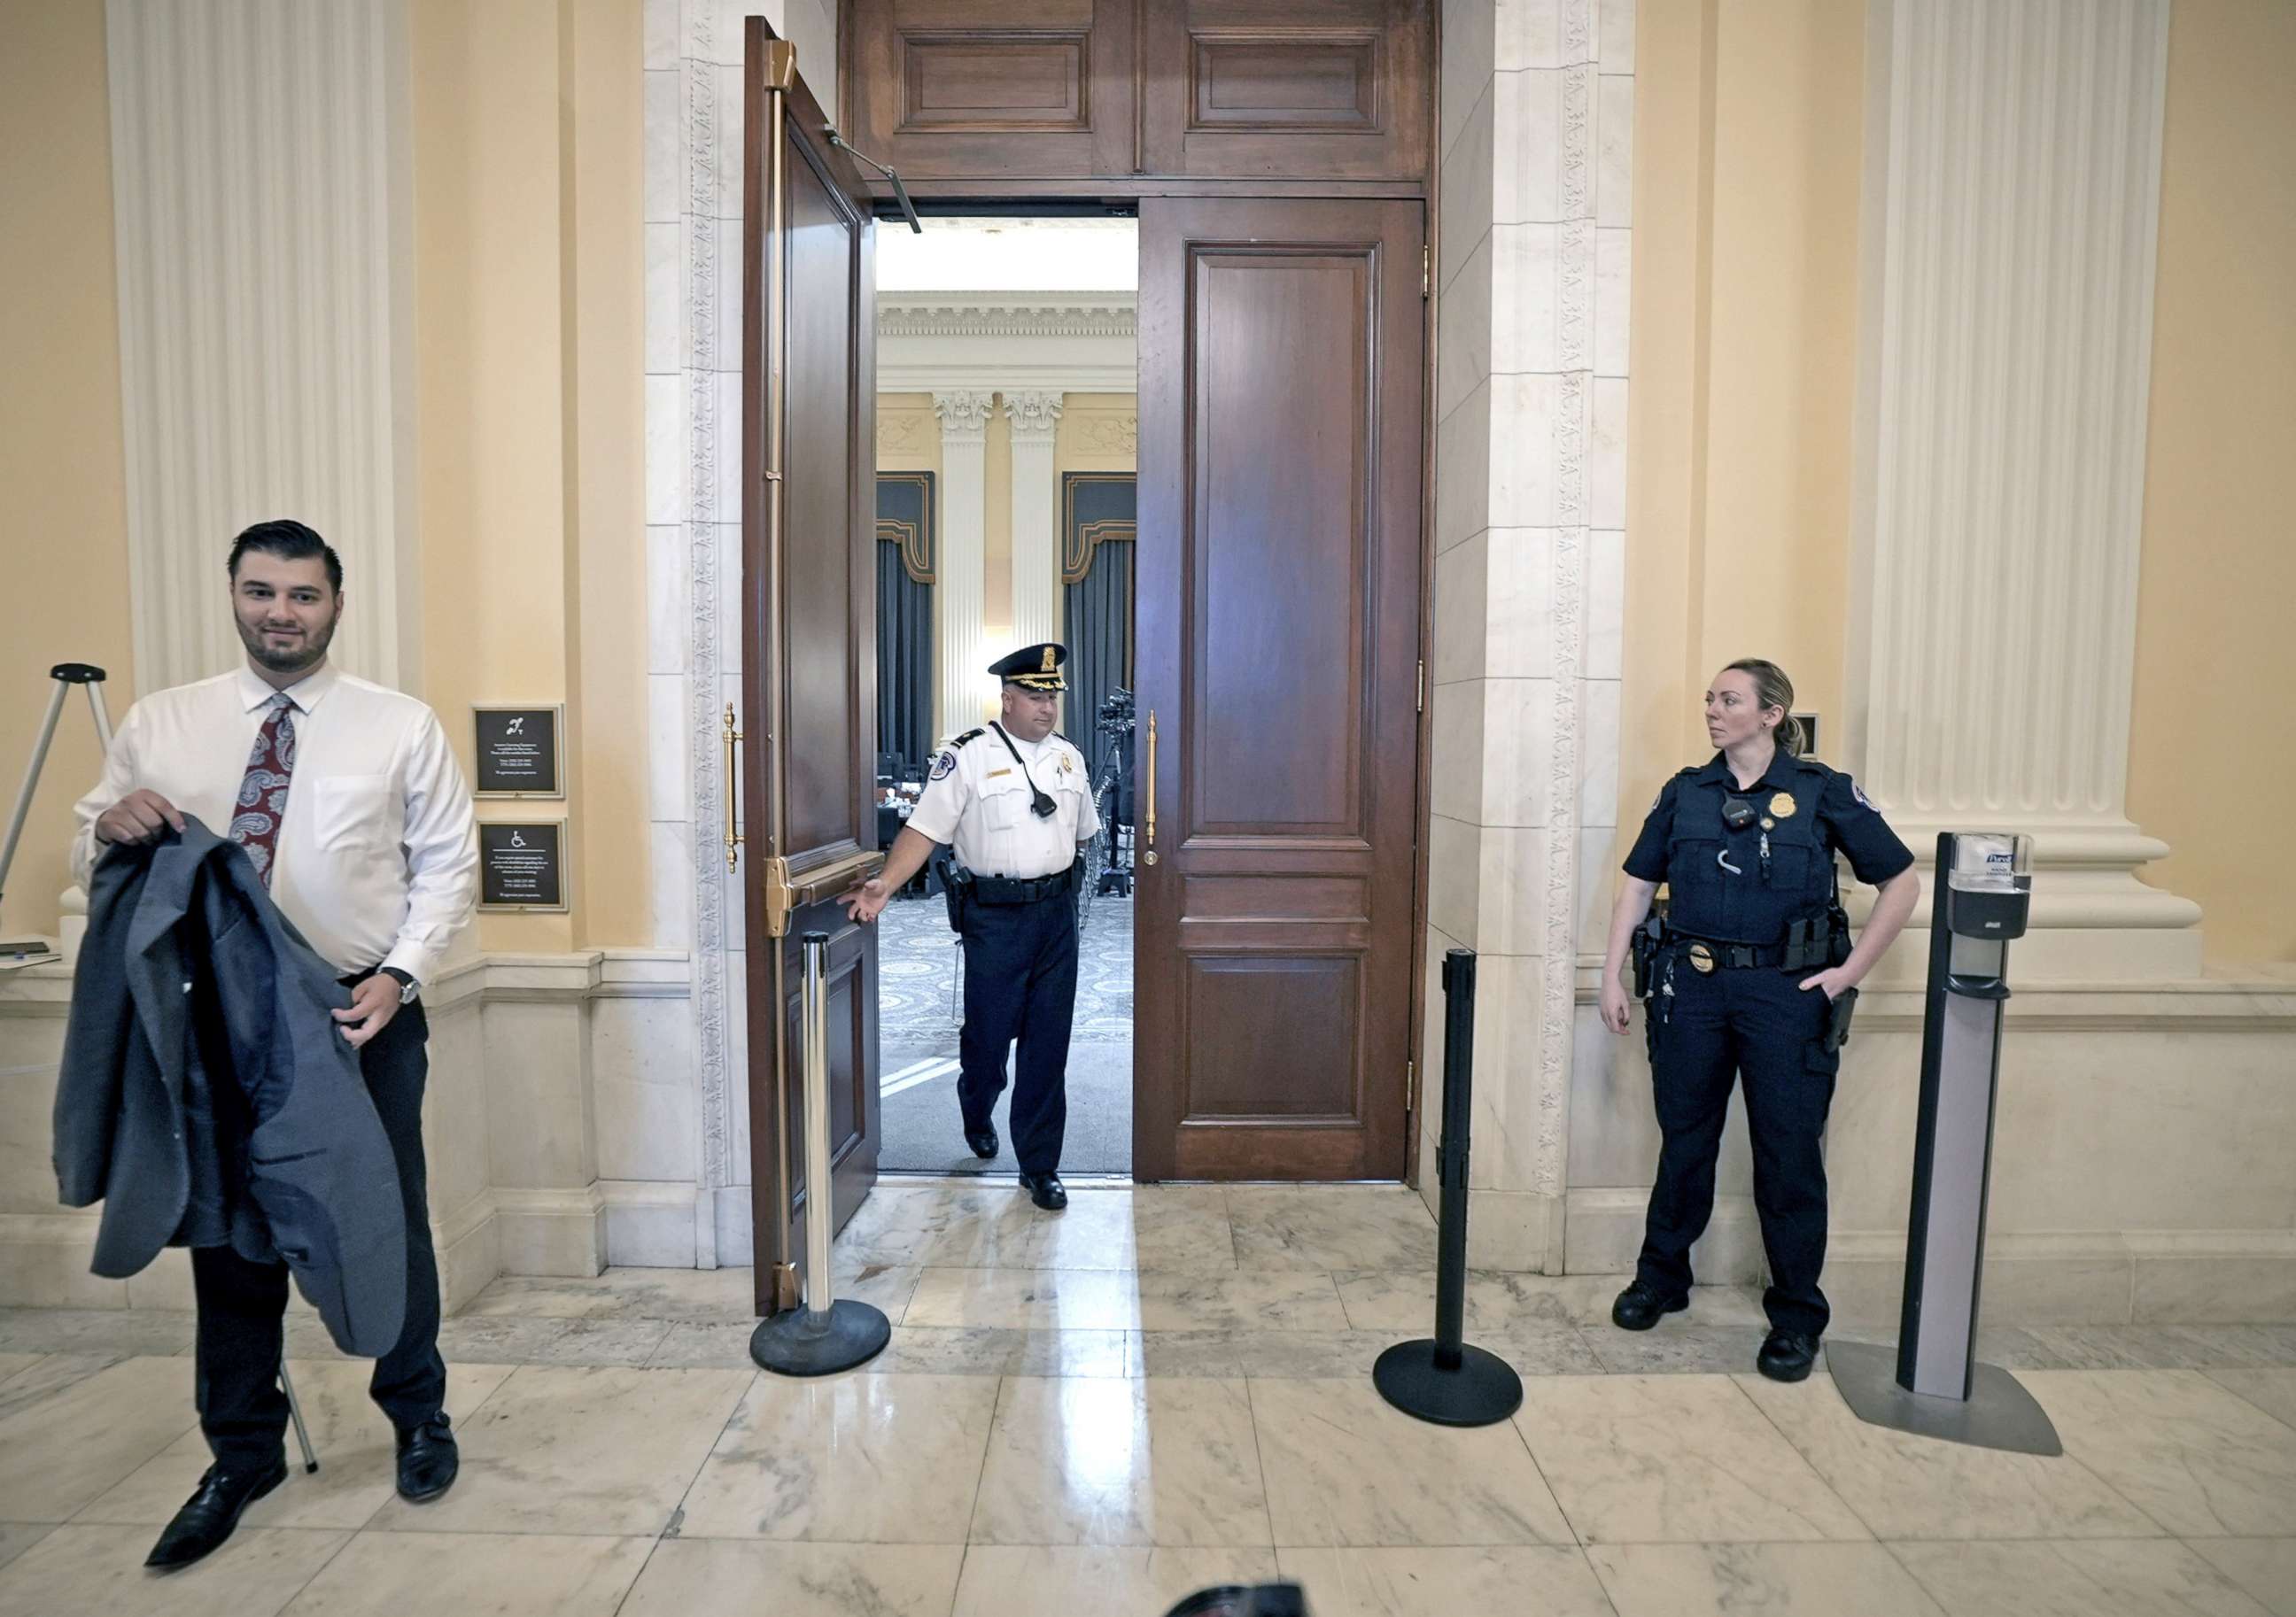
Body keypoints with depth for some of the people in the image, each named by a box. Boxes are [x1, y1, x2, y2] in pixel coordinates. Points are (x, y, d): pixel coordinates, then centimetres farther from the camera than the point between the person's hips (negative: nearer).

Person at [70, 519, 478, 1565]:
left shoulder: (402, 726, -2)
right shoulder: (158, 724, 5)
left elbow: (449, 864, -3)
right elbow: (87, 863, 8)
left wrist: (401, 973, -16)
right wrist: (109, 826, -16)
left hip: (364, 1013, -2)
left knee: (389, 1221, 10)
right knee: (228, 1233, 12)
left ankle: (418, 1418, 33)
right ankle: (241, 1455, 33)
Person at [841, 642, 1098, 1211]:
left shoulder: (1068, 757, 9)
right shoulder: (967, 757, -6)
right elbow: (925, 829, -12)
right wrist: (884, 886, -24)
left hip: (1057, 912, 4)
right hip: (994, 915, -3)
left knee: (1047, 1042, 6)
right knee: (988, 1030, 6)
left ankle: (1039, 1164, 18)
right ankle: (976, 1115, 41)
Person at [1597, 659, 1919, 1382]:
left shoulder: (1823, 792, -2)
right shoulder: (1685, 792, 5)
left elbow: (1902, 882, 1)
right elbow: (1638, 883, 8)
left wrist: (1848, 973, -5)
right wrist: (1612, 975, 2)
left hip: (1786, 992, -2)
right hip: (1691, 987, 2)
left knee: (1789, 1154, 6)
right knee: (1684, 1141, 13)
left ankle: (1796, 1315, 24)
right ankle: (1660, 1279, 30)